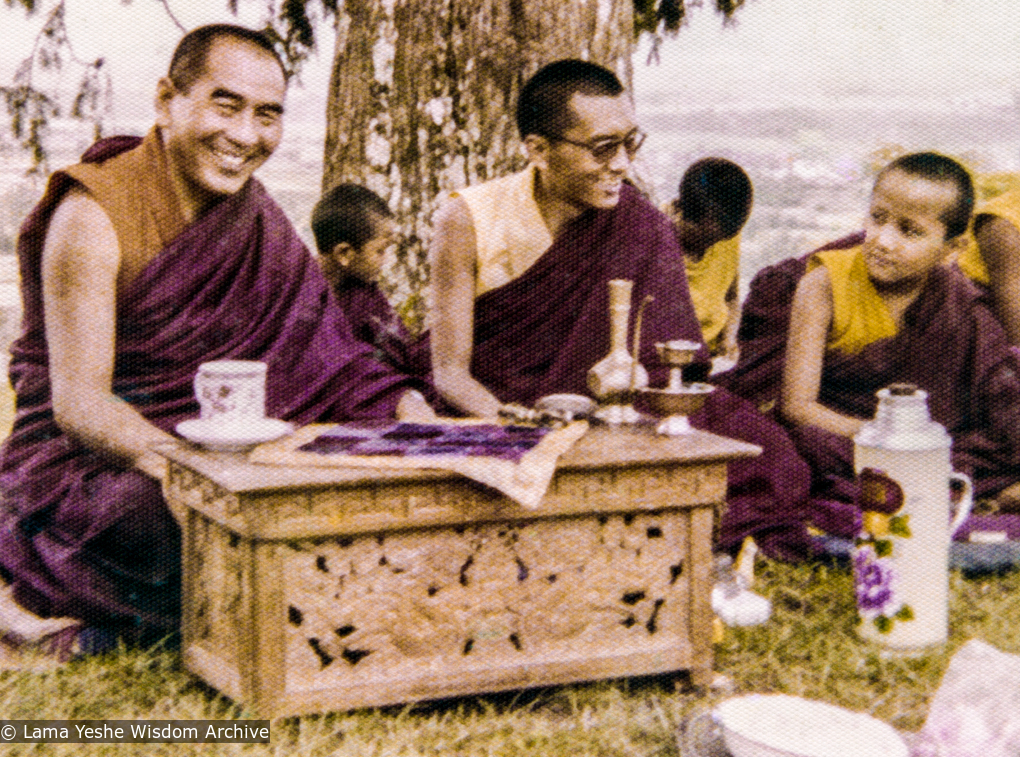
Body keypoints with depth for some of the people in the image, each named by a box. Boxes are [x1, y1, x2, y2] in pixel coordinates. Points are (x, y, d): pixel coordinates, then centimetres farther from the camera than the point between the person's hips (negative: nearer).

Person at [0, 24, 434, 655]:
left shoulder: (255, 217, 8)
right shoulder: (94, 217, -13)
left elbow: (325, 363, 2)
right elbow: (77, 404, -20)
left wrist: (412, 410, -18)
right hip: (81, 467, -7)